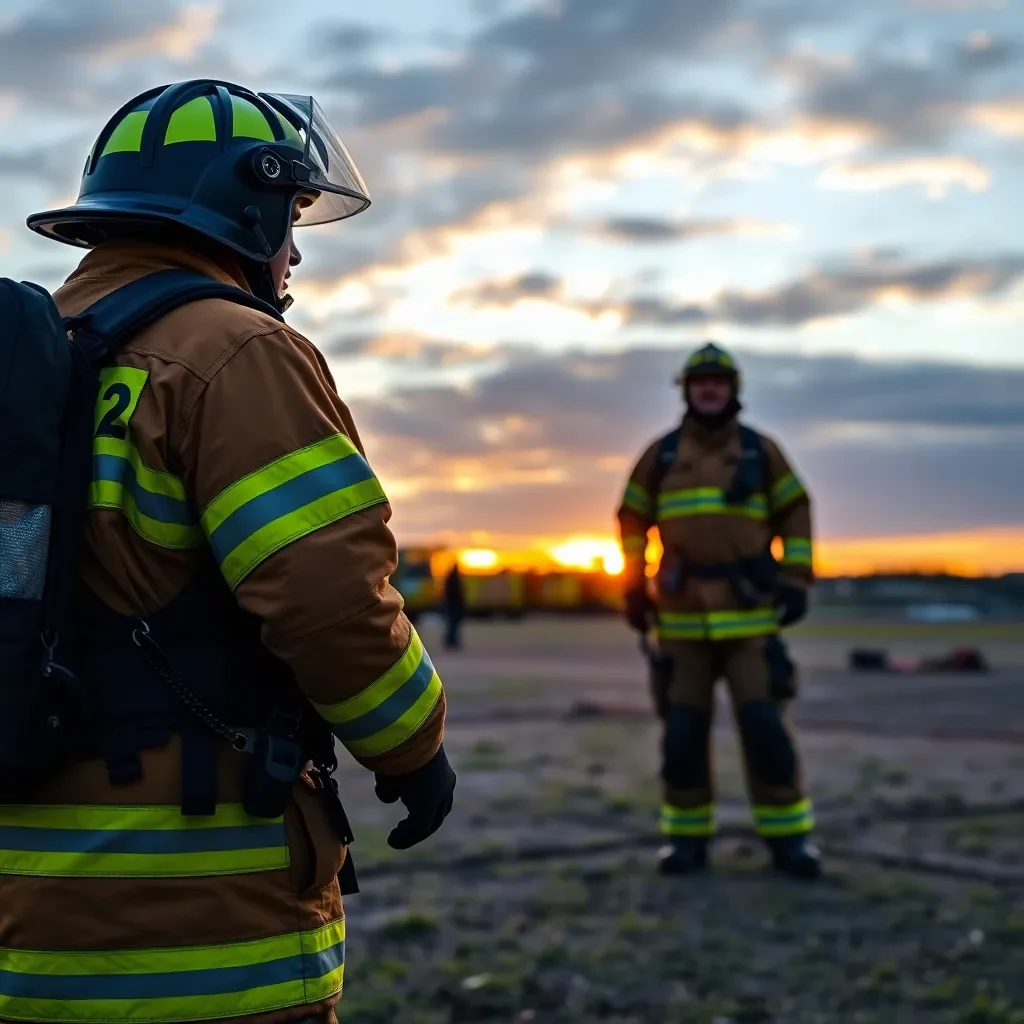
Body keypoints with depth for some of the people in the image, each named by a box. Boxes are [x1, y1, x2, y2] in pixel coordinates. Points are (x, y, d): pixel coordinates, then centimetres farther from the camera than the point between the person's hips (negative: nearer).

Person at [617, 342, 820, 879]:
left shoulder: (760, 450, 4)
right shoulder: (661, 454, 6)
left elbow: (795, 512, 8)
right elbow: (633, 518, 11)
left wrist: (796, 581, -2)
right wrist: (633, 589, 3)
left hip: (748, 611, -1)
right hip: (683, 612, 1)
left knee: (763, 720, -8)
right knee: (684, 725, 0)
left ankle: (787, 836, 1)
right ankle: (686, 836, 10)